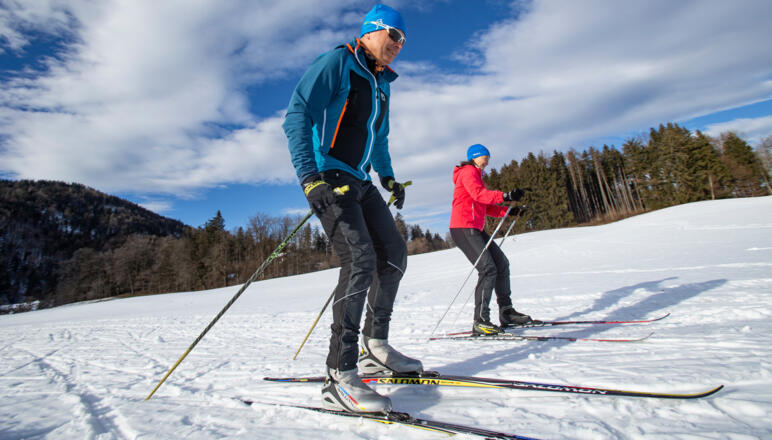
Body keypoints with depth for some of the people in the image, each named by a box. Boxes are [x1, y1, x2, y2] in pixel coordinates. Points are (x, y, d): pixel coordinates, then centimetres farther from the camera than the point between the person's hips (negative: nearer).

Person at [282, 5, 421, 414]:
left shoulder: (381, 84, 21)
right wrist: (309, 176, -27)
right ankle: (340, 376, -16)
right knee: (361, 259, -22)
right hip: (327, 178, -9)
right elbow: (297, 116, -14)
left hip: (359, 181, 9)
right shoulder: (335, 63, -4)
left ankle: (375, 346, 17)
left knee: (394, 253, 4)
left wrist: (388, 178, 17)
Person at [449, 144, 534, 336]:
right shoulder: (468, 171, -2)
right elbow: (478, 194, -22)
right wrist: (505, 196, -28)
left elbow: (485, 206, 23)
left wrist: (508, 211, 11)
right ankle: (480, 322, -16)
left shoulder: (475, 175, 28)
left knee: (501, 263, 9)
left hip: (475, 229, 11)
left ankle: (506, 312, 16)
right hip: (463, 228, -11)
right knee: (488, 268, -18)